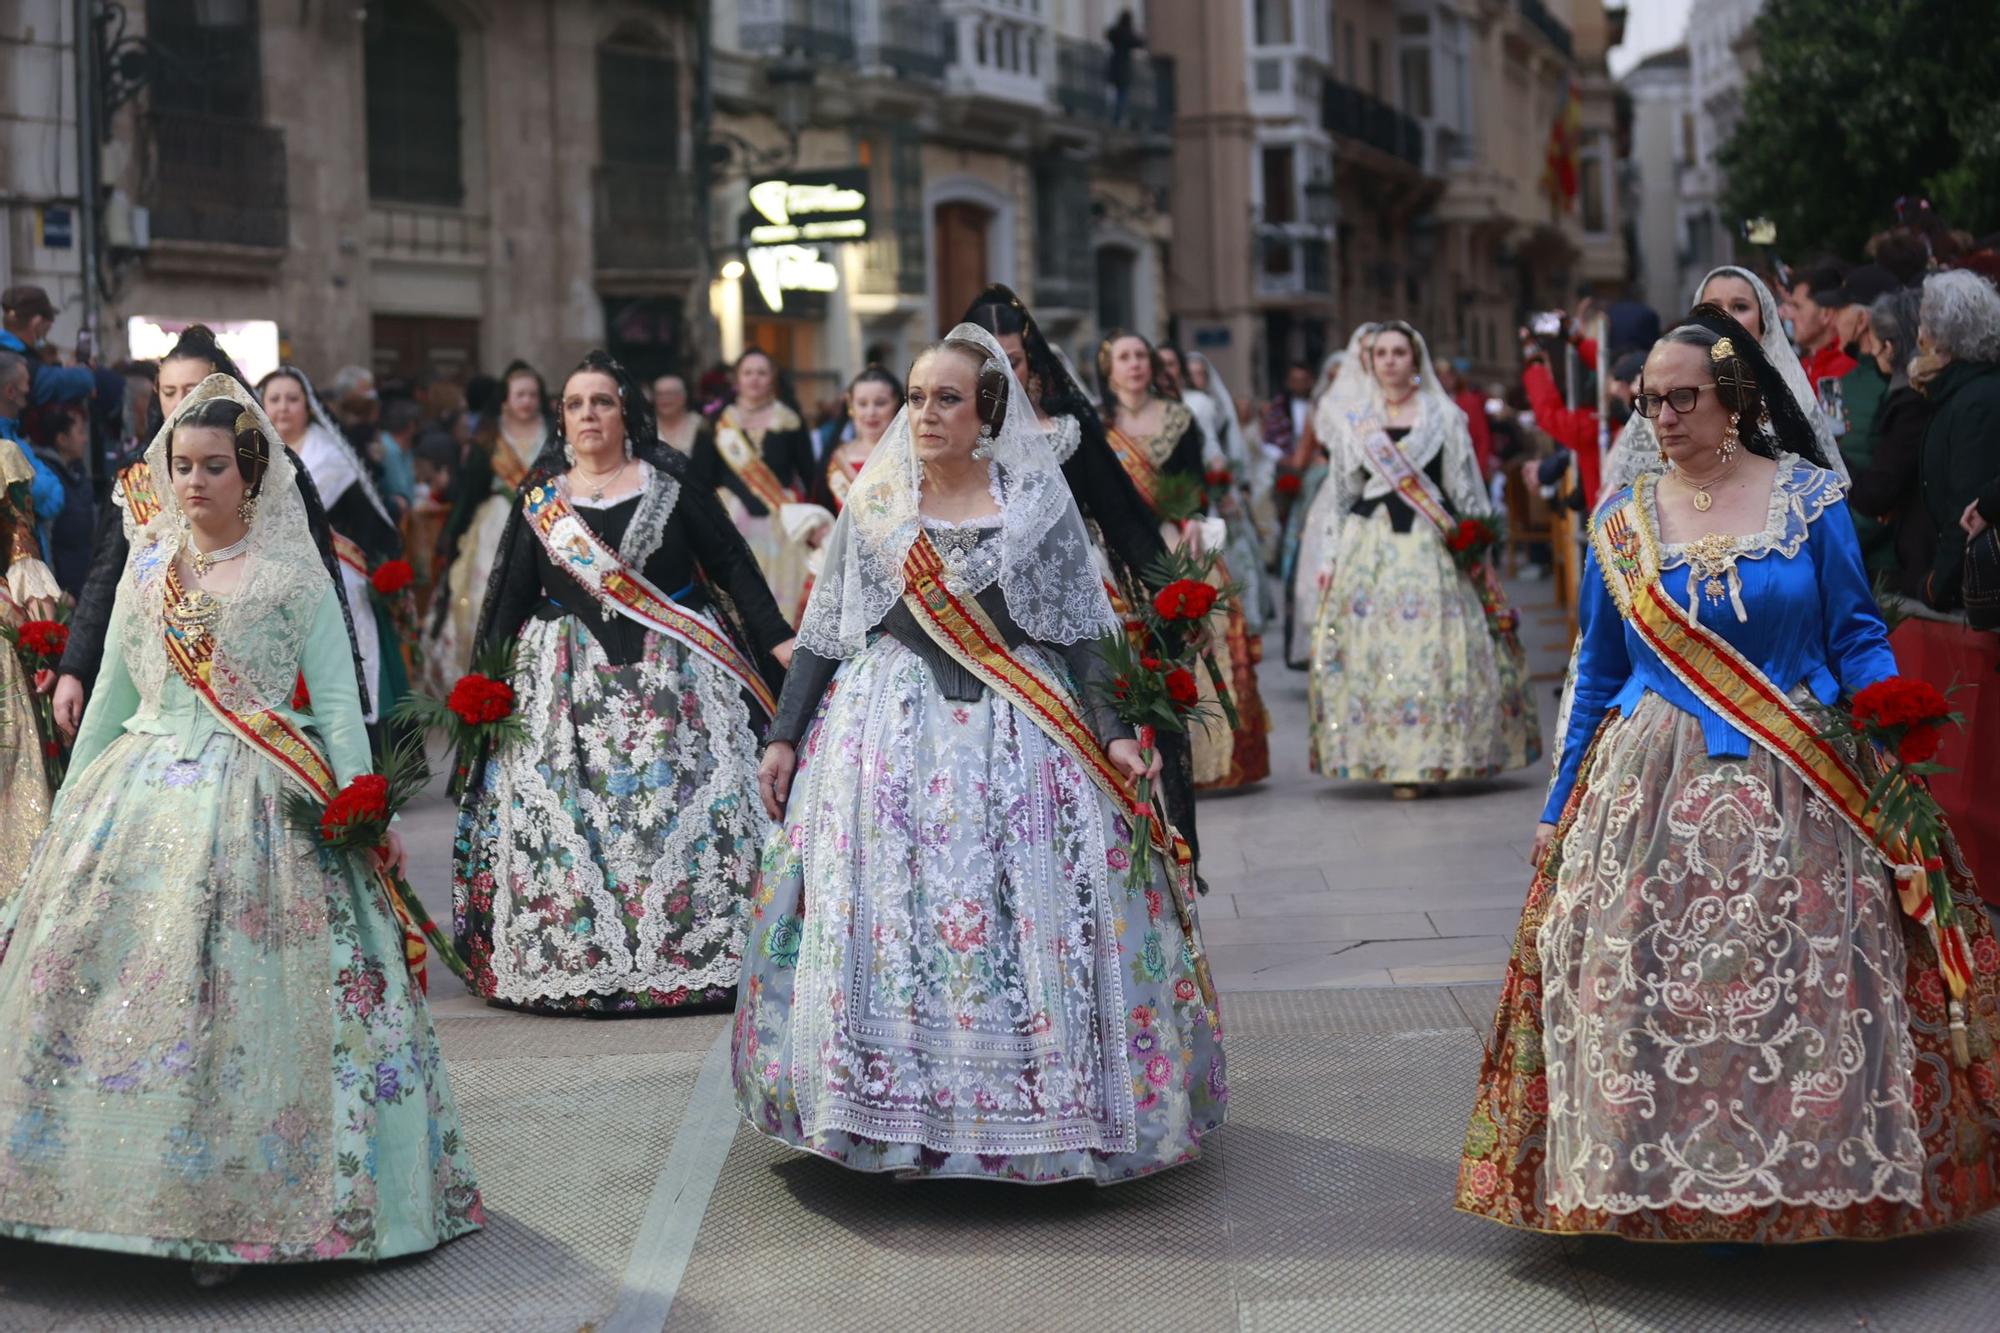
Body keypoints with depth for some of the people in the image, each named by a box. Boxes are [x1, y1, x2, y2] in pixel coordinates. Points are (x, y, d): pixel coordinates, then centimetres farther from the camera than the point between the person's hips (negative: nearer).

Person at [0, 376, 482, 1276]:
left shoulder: (293, 575, 1)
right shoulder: (147, 565, 14)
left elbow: (337, 701, -2)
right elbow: (112, 695, 20)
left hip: (258, 804, -4)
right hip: (140, 794, 5)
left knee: (237, 995, -10)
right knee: (85, 968, -4)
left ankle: (234, 1207, -2)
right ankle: (121, 1192, 4)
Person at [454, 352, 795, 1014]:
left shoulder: (670, 481, 3)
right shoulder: (541, 498, 9)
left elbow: (732, 563, 3)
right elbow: (511, 594, 11)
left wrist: (776, 637, -5)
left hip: (672, 672, -2)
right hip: (570, 680, 2)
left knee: (682, 802, -5)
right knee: (566, 814, -3)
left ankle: (696, 952, 3)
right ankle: (581, 961, 5)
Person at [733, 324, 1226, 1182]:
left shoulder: (1037, 501, 1)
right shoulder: (873, 505, 7)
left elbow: (1075, 631, 2)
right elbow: (825, 631, 10)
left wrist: (1111, 733, -7)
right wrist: (783, 736, 6)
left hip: (1020, 731, -2)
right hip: (891, 736, 2)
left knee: (1029, 920, -4)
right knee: (883, 918, -1)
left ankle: (1033, 1113, 7)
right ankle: (892, 1110, 9)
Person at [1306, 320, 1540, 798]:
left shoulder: (1444, 415, 6)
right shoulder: (1352, 419, 11)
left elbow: (1467, 488, 6)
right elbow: (1341, 493, 15)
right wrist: (1338, 555, 10)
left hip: (1432, 546, -2)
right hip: (1371, 544, 2)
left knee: (1435, 646, -7)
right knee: (1374, 650, -4)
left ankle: (1434, 756, 0)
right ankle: (1393, 760, 1)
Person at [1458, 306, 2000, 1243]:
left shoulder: (1810, 497, -1)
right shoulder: (1622, 520, 5)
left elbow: (1857, 640, 2)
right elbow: (1597, 677, 11)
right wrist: (1559, 810, 11)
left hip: (1794, 795, -1)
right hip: (1654, 792, 1)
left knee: (1805, 989, 1)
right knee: (1652, 991, -1)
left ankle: (1800, 1180, 17)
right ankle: (1677, 1181, 13)